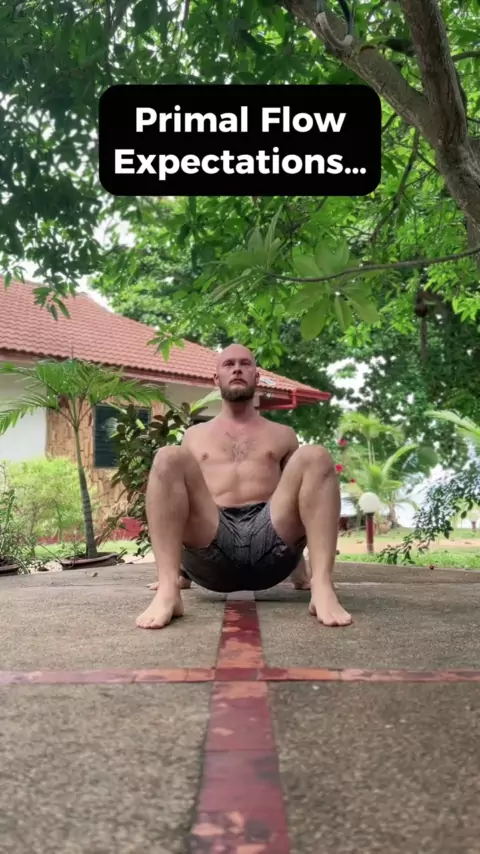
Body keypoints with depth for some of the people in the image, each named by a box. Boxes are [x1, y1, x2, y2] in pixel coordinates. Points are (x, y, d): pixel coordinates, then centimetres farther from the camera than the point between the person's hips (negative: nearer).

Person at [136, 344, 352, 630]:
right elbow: (183, 502, 25)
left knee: (315, 457, -20)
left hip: (269, 538, 0)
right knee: (168, 459, -22)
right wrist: (179, 570, 20)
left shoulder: (283, 435, 27)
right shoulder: (195, 435, 27)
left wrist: (301, 572, 19)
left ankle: (322, 587, -35)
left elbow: (296, 495, 25)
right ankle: (168, 591, -35)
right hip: (211, 544, 0)